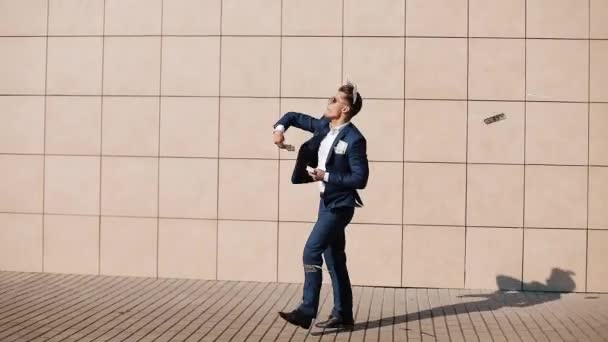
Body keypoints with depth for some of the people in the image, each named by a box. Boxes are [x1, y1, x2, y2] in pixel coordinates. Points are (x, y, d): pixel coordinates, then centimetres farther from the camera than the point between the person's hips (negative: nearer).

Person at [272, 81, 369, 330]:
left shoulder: (354, 139, -18)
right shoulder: (324, 126, 5)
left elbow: (360, 179, -20)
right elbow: (293, 116, 16)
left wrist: (326, 176, -21)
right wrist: (279, 128, -5)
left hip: (339, 205, -9)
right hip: (327, 202, 9)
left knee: (311, 253, -14)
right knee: (334, 258, 12)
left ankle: (306, 311, -9)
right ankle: (343, 315, 20)